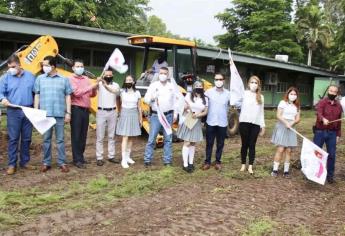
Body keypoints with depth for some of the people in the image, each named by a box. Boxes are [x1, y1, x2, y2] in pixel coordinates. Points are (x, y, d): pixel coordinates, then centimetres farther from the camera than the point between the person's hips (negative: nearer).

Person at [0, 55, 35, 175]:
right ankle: (12, 164, 5)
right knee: (13, 138, -2)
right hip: (14, 112, -2)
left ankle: (25, 161, 20)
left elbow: (36, 92, 12)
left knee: (26, 138, 9)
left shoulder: (30, 76, 7)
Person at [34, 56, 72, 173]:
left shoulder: (64, 79, 4)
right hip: (45, 114, 1)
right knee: (46, 139, 7)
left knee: (60, 139, 4)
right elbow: (37, 96, 9)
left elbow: (68, 97, 6)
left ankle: (62, 163, 12)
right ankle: (46, 163, 17)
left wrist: (68, 113, 0)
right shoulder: (40, 79, 7)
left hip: (60, 114, -1)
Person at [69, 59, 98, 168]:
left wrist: (95, 89, -8)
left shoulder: (86, 79, 15)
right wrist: (91, 86, -21)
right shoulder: (71, 79, -5)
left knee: (83, 135, 12)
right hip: (76, 110, -6)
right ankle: (77, 159, 0)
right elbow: (77, 92, -19)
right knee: (76, 135, -3)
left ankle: (81, 156, 22)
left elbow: (92, 95, 14)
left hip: (86, 110, 6)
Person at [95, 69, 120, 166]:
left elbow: (116, 91, -19)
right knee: (100, 137, 0)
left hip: (112, 112, 2)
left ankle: (111, 156, 17)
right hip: (101, 112, -2)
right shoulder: (100, 84, 0)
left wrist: (106, 85, -36)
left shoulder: (115, 85, 5)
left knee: (111, 136, 9)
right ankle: (99, 158, 4)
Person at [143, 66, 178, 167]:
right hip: (156, 115, -2)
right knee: (151, 138, -2)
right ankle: (147, 160, 6)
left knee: (168, 139, 7)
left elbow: (174, 100, 10)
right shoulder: (153, 85, 1)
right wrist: (151, 98, -24)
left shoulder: (172, 86, 9)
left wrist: (175, 113, 5)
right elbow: (145, 99, -3)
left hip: (168, 115, 2)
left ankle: (167, 160, 15)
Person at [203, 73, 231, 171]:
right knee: (209, 143, 6)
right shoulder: (209, 92, -4)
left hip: (222, 123, 1)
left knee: (220, 144, 10)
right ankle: (207, 161, 17)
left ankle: (218, 161, 23)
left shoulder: (228, 93, 1)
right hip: (210, 122, -1)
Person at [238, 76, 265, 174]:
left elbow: (261, 112, 16)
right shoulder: (244, 93, 3)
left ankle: (250, 166, 11)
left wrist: (263, 125, 13)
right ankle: (243, 164, 18)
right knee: (245, 144, 6)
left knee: (252, 145, 5)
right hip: (244, 122, -2)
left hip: (256, 124, 2)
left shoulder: (260, 97, 13)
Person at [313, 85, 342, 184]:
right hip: (320, 132, -3)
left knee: (331, 155, 5)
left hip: (332, 133, 3)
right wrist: (323, 119, -47)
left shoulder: (339, 106, 8)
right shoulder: (322, 103, -6)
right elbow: (319, 113, -25)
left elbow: (339, 121, 13)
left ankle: (330, 175, 17)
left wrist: (338, 135, 10)